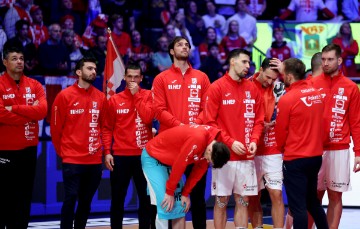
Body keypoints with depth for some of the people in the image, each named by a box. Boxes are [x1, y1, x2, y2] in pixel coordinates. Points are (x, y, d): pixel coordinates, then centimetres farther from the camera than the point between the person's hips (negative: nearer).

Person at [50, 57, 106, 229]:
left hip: (95, 160, 4)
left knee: (86, 201, 10)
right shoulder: (65, 96, -4)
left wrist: (103, 150, 10)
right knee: (70, 199, -8)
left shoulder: (100, 97, 8)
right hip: (72, 160, -4)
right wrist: (61, 152, 3)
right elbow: (55, 127, -1)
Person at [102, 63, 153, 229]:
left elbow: (147, 118, -13)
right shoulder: (114, 100, 6)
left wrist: (136, 95, -10)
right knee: (117, 199, 5)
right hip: (120, 155, 1)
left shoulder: (148, 96, 4)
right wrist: (107, 152, -3)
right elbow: (107, 128, 6)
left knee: (146, 198, 3)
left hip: (144, 155, 0)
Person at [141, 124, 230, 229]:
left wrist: (185, 194, 0)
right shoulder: (198, 139, -35)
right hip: (153, 157, -8)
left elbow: (199, 170, 1)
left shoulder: (214, 144, -7)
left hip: (169, 160, 8)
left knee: (180, 206, 2)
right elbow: (179, 165, -28)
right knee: (165, 206, -15)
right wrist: (170, 192, -18)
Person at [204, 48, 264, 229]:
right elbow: (210, 122, -8)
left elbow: (258, 120, 12)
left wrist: (254, 141, -5)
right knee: (221, 201, 1)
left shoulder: (252, 89, 10)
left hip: (246, 156, 4)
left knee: (243, 201, 7)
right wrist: (230, 142, -15)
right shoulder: (216, 88, -5)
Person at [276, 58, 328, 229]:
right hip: (316, 155, 7)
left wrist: (280, 148, 12)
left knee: (298, 206, -1)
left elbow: (280, 130, -6)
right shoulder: (317, 94, 3)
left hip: (295, 159, -7)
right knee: (312, 201, 21)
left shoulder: (288, 99, -15)